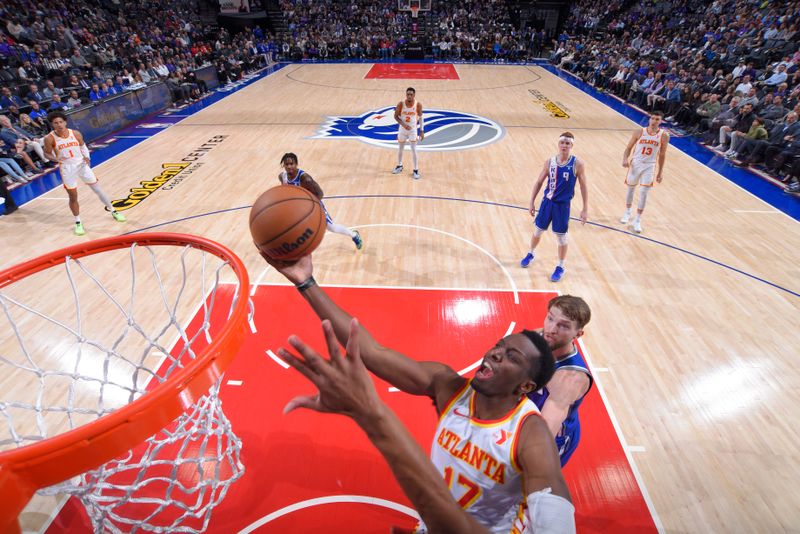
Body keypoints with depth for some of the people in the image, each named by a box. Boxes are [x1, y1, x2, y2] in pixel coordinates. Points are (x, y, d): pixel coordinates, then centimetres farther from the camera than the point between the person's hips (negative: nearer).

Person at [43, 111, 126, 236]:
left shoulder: (76, 133, -6)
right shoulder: (49, 138, -13)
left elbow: (83, 147, 10)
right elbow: (47, 154, -2)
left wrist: (87, 157, -7)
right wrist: (57, 159, -22)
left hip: (82, 164, 2)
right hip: (67, 169, -1)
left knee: (97, 189, 8)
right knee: (73, 196, 6)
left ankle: (113, 211, 23)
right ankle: (78, 223, 20)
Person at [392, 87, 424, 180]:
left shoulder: (418, 105, -15)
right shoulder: (401, 104, -16)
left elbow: (420, 117, -1)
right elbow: (396, 116, -6)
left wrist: (422, 131, -4)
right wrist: (403, 124, -23)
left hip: (413, 130, -1)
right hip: (402, 129, 2)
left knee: (414, 150, -4)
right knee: (400, 148, 16)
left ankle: (416, 170, 9)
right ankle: (399, 166, 37)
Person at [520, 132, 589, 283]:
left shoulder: (577, 164, -10)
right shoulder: (550, 161, -3)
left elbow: (583, 187, -5)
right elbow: (539, 182, 5)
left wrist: (585, 209, -6)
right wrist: (532, 202, 3)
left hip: (563, 205, -3)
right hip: (547, 202, 3)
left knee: (561, 237, 5)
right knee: (537, 230, 15)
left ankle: (560, 267, 23)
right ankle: (531, 254, 43)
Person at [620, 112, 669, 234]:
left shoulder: (664, 136, -5)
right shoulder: (639, 132, -6)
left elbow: (662, 155, 4)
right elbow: (629, 147, 1)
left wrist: (660, 172, 5)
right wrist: (625, 159, -18)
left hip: (650, 166, -1)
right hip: (635, 164, 1)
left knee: (644, 192, -7)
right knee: (631, 189, 14)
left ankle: (637, 220, 2)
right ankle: (628, 212, 38)